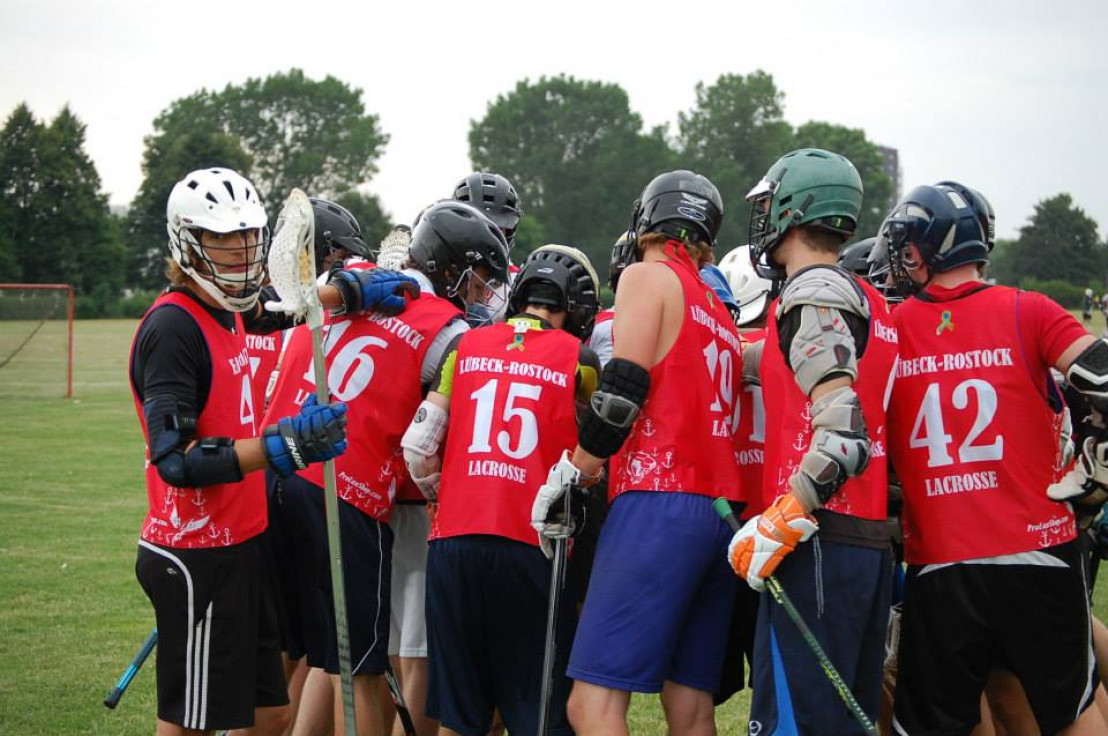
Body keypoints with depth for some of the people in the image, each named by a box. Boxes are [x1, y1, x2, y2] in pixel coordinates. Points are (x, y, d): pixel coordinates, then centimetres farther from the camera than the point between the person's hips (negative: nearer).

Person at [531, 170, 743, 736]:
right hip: (721, 513, 8)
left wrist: (570, 476, 0)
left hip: (658, 503, -8)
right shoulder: (718, 311, 24)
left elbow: (622, 393, -9)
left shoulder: (648, 277, 2)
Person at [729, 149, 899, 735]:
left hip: (818, 542, -9)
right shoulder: (867, 301, 18)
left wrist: (779, 522, -20)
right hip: (872, 545, 9)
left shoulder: (813, 293, -10)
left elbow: (842, 432, -21)